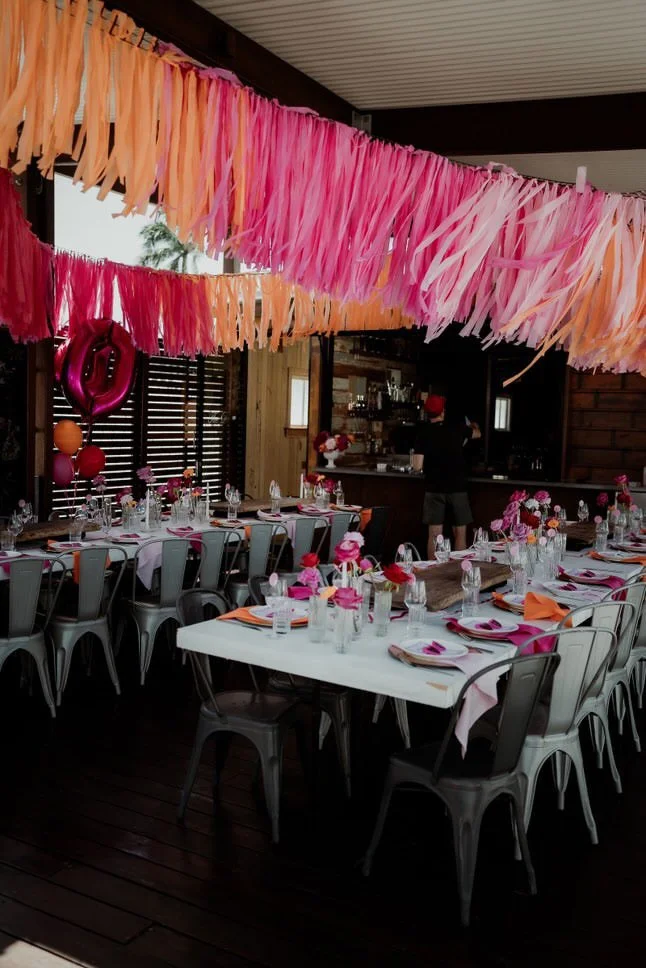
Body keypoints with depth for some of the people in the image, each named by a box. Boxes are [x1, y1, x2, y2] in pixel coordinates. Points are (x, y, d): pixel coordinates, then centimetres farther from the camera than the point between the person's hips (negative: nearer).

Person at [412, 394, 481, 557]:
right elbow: (477, 434, 23)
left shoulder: (423, 434, -6)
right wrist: (472, 425, 46)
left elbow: (418, 466, -10)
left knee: (434, 535, 4)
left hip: (434, 489, 0)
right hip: (457, 488, 0)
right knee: (460, 534, 8)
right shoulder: (457, 429, 0)